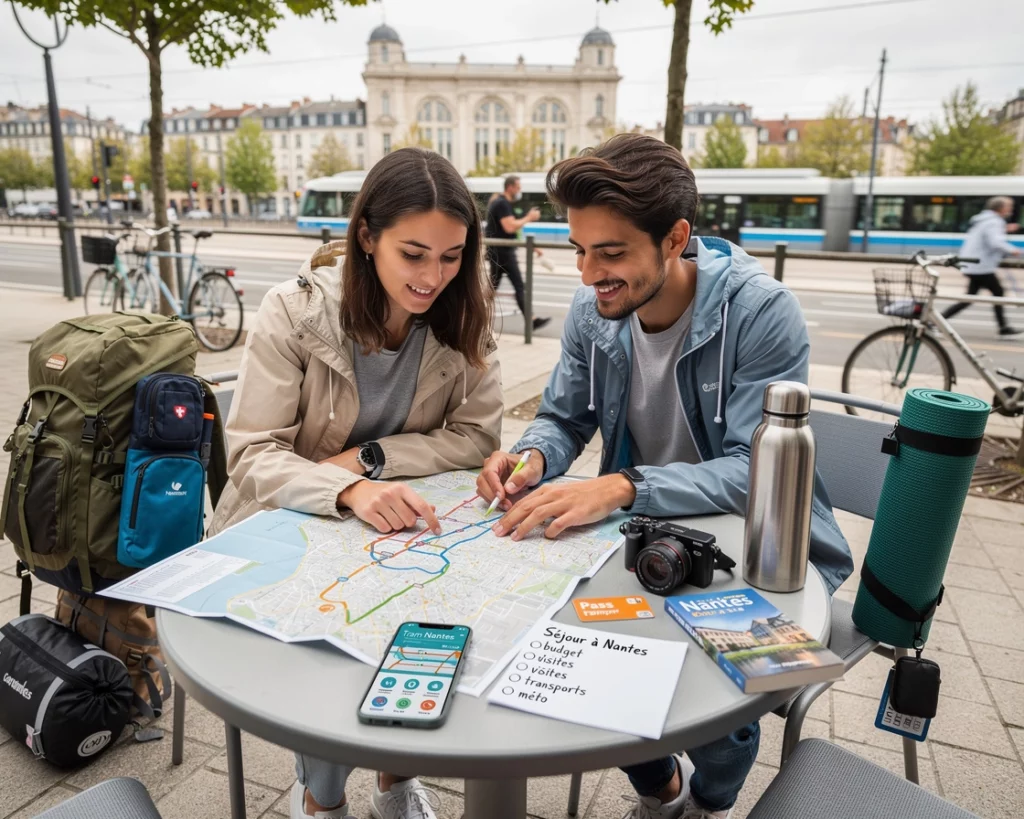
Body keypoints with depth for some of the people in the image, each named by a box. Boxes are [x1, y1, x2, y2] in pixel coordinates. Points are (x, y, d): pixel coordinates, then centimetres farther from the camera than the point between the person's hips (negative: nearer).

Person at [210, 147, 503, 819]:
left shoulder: (462, 317, -9)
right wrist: (348, 490, -38)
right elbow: (252, 455, -19)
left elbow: (478, 438, -9)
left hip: (400, 529, 2)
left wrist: (369, 457, -21)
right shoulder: (297, 310, -17)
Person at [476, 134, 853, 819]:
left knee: (715, 674, -25)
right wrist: (532, 458, -19)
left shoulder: (760, 311, -22)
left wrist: (623, 487, -40)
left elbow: (756, 472, -26)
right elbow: (563, 419, 5)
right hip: (651, 536, 5)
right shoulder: (593, 311, -6)